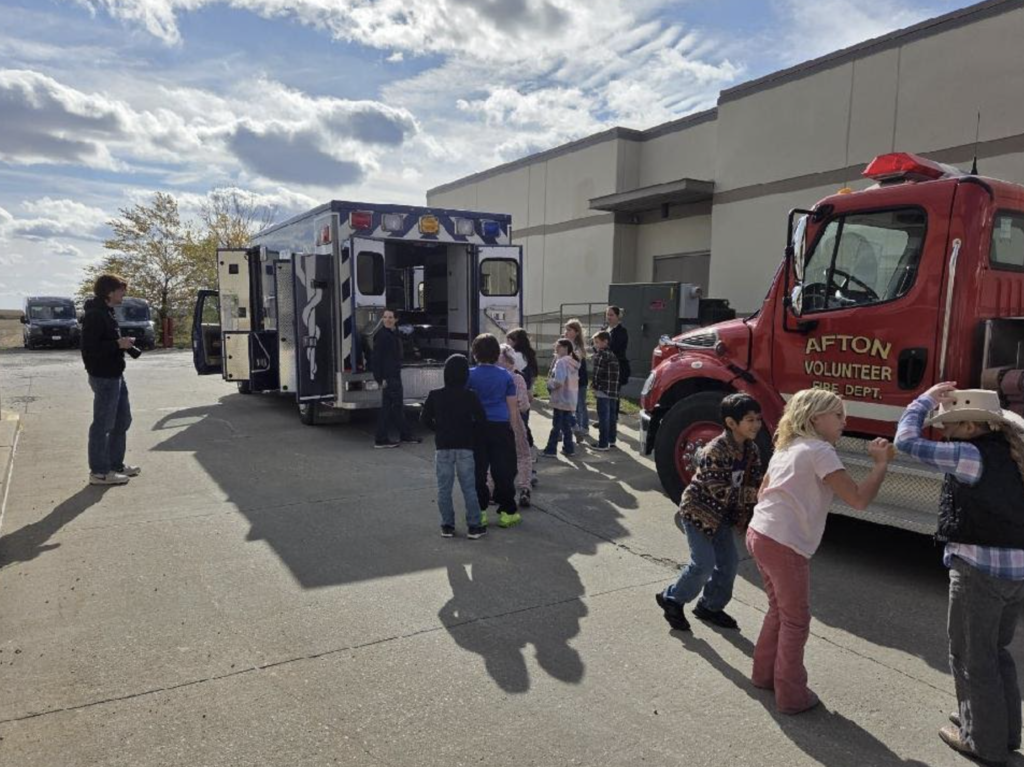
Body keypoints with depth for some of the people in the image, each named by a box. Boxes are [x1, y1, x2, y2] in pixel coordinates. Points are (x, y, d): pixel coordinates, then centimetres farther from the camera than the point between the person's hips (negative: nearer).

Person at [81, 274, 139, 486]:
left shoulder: (106, 312, 14)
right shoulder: (95, 315, -17)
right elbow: (89, 348, -24)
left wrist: (122, 344, 8)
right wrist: (118, 344, -22)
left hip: (115, 375, 10)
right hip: (104, 377, -10)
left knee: (122, 420, 17)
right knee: (103, 424, -2)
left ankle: (116, 464, 27)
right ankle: (99, 472, 6)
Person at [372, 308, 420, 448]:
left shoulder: (394, 334, 14)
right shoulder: (381, 335, -14)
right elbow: (376, 358, -18)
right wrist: (381, 378, -22)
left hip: (395, 375, 10)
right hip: (387, 377, -10)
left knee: (398, 405, 17)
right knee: (387, 407, -6)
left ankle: (405, 435, 27)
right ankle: (381, 439, 0)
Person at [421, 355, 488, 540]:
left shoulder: (435, 395, -3)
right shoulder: (470, 396, -8)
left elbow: (425, 418, 0)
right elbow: (481, 419, -10)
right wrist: (471, 432, 6)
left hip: (442, 447, 1)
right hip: (465, 447, -1)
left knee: (444, 488, 10)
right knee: (469, 488, 5)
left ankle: (447, 526, 14)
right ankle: (473, 526, 8)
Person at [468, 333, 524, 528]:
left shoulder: (470, 375, -2)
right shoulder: (505, 375, 3)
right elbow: (512, 405, 5)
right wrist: (514, 428, 13)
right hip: (501, 426, 1)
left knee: (478, 471, 7)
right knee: (503, 470, 6)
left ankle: (479, 513, 11)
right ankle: (507, 512, 10)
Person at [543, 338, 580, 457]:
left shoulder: (561, 362, -17)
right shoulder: (573, 362, 11)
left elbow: (558, 381, -25)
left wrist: (550, 384, -7)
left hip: (560, 399, -8)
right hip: (570, 399, 8)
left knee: (556, 426, -1)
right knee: (566, 425, 14)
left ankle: (551, 449, 6)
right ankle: (568, 448, 17)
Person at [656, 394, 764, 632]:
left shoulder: (751, 450, -4)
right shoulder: (715, 451, -29)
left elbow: (754, 482, 1)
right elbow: (721, 491, -29)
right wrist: (756, 494, -30)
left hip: (721, 515, 8)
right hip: (698, 511, -8)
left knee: (729, 562, 9)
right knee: (704, 564, -8)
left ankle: (710, 606, 29)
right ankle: (671, 599, 14)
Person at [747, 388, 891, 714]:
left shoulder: (786, 447, 16)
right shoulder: (820, 451, -11)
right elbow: (859, 499, -17)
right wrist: (880, 464, -8)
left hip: (758, 533, 9)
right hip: (785, 546, -9)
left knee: (779, 609, 25)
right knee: (796, 621, 8)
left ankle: (764, 673, 37)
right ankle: (792, 696, 20)